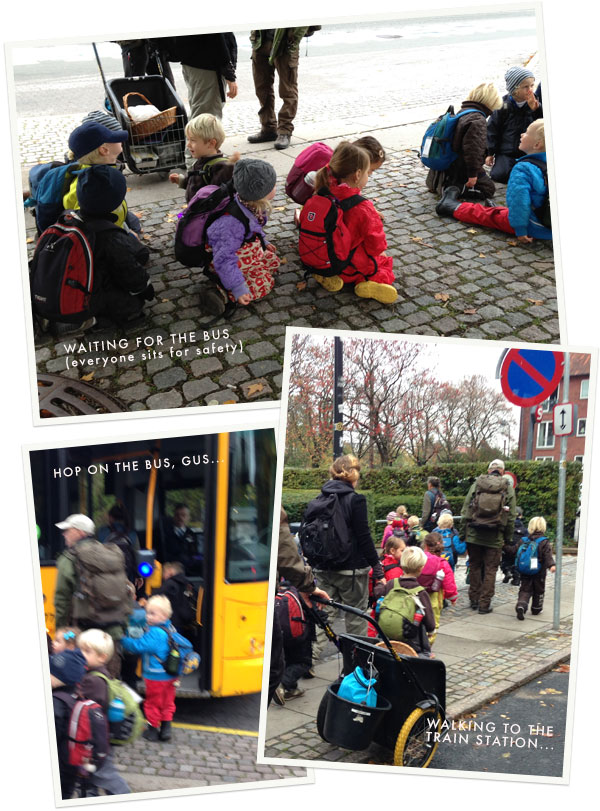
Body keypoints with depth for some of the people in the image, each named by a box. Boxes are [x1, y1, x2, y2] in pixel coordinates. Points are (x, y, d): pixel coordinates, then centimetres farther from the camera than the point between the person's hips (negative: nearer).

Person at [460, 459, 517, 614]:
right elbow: (511, 516, 0)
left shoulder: (476, 484, 3)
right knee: (490, 570, 6)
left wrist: (462, 534, 8)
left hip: (473, 535, 2)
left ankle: (474, 600, 21)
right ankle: (484, 604, 7)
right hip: (495, 537, -2)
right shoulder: (508, 488, 1)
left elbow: (465, 511, 3)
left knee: (474, 567, 14)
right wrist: (507, 537, 8)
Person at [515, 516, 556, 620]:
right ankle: (536, 609, 28)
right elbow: (548, 555, -22)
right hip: (539, 573, -2)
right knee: (539, 590, 17)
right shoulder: (544, 542, -9)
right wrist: (551, 565, -31)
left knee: (525, 590, 3)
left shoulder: (524, 540, 2)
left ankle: (521, 605, -22)